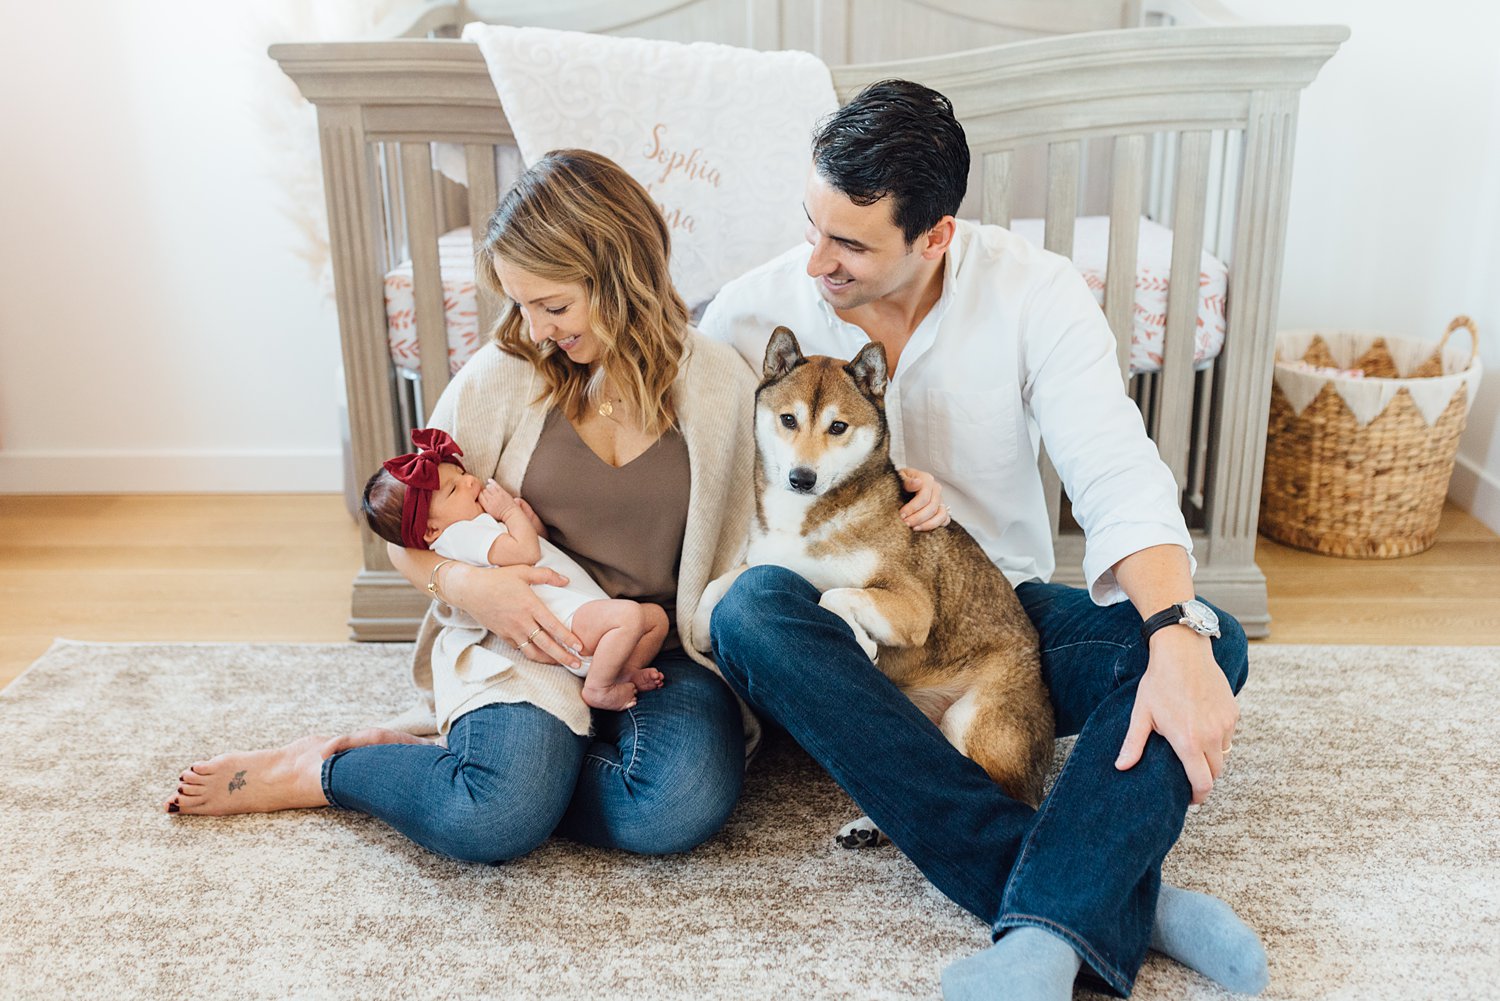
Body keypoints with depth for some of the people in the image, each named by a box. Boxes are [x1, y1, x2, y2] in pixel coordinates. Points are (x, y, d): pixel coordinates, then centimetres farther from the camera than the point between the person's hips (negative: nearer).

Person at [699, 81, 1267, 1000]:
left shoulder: (1034, 291, -10)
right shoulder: (754, 312, -9)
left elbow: (1119, 479, -19)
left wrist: (1178, 638, -34)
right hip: (842, 631, 0)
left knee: (1216, 642, -24)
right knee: (753, 607, -35)